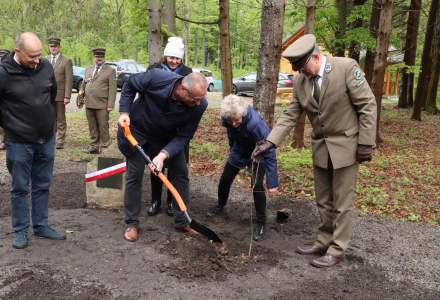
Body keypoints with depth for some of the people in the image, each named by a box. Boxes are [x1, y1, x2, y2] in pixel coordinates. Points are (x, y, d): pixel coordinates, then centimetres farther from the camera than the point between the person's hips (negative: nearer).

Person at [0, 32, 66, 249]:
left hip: (47, 139, 4)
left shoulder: (46, 67, -3)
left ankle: (41, 226, 28)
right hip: (19, 142, -4)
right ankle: (21, 231, 21)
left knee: (42, 186, 14)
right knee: (20, 188, 8)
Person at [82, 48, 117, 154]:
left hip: (102, 105, -5)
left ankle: (104, 146, 7)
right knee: (92, 127, 11)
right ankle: (94, 146, 19)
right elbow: (83, 86, 21)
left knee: (103, 126, -2)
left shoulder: (110, 71, 0)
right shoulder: (88, 70, 18)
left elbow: (112, 89, -6)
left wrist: (110, 105, -13)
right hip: (89, 104, 5)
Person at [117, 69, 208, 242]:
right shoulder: (156, 78, -35)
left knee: (181, 174, 2)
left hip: (169, 138, 2)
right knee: (134, 176, 0)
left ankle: (182, 222, 19)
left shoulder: (199, 105, -29)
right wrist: (124, 112, -22)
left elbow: (183, 137, -22)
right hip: (137, 131, -2)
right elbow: (129, 85, -14)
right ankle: (132, 223, 17)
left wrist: (163, 155, -36)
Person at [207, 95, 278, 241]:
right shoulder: (227, 119, -25)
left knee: (257, 186, -19)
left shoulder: (255, 123, -42)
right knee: (225, 180, 10)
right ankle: (220, 206, 40)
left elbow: (269, 152, -39)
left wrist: (272, 182, -40)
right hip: (239, 151, 5)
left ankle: (260, 223, 0)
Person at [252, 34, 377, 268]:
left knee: (341, 202, 4)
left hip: (346, 145, -5)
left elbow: (368, 105, -14)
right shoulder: (300, 81, -2)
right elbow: (290, 115, 1)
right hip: (320, 147, 5)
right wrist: (270, 141, -11)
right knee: (323, 201, 15)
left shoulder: (346, 67, -17)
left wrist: (366, 143, -15)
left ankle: (337, 250, 17)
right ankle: (324, 242, 31)